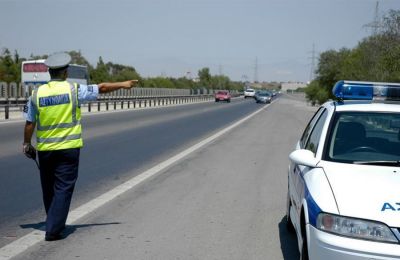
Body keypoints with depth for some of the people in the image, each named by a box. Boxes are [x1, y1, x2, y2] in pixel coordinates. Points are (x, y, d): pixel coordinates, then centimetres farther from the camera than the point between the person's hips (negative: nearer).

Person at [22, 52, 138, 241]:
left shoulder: (37, 94, 0)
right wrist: (123, 84, 16)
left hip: (45, 149, 3)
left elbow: (29, 123, 3)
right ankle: (53, 230, -3)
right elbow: (102, 88, 2)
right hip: (68, 148, -3)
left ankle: (53, 223, 32)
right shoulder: (74, 90, -7)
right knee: (63, 188, 1)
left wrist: (27, 144, 17)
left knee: (48, 188, 17)